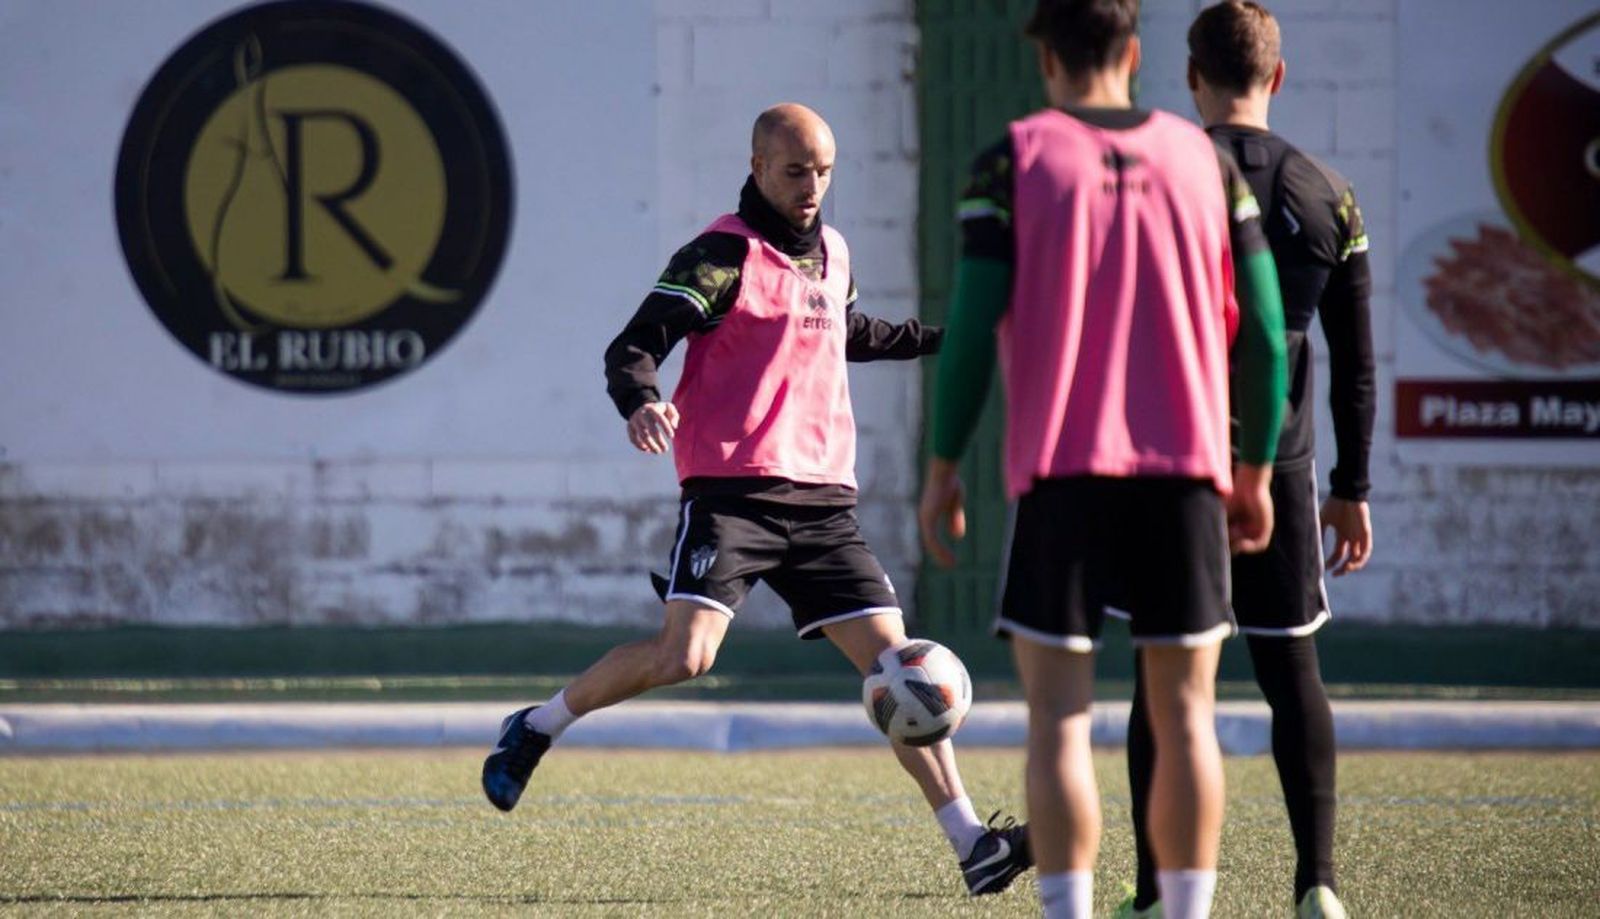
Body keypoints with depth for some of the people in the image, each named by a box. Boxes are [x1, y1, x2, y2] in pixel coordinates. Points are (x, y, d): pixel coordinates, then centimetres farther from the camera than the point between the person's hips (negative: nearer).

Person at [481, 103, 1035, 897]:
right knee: (686, 653, -19)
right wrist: (640, 402, -32)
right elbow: (634, 346, -12)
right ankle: (536, 729, 5)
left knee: (892, 657, -3)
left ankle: (970, 842, -5)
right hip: (733, 489, -6)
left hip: (822, 496, 6)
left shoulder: (830, 254, 18)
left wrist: (941, 338, 41)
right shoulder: (723, 256, -5)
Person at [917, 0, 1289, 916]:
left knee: (1061, 719, -1)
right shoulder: (1204, 160, 7)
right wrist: (1256, 470, 15)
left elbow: (973, 326, -6)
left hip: (1060, 473, -2)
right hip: (1186, 467, 2)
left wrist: (943, 465, 2)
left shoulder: (1014, 162, -1)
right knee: (1185, 718, 7)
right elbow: (1263, 329, 6)